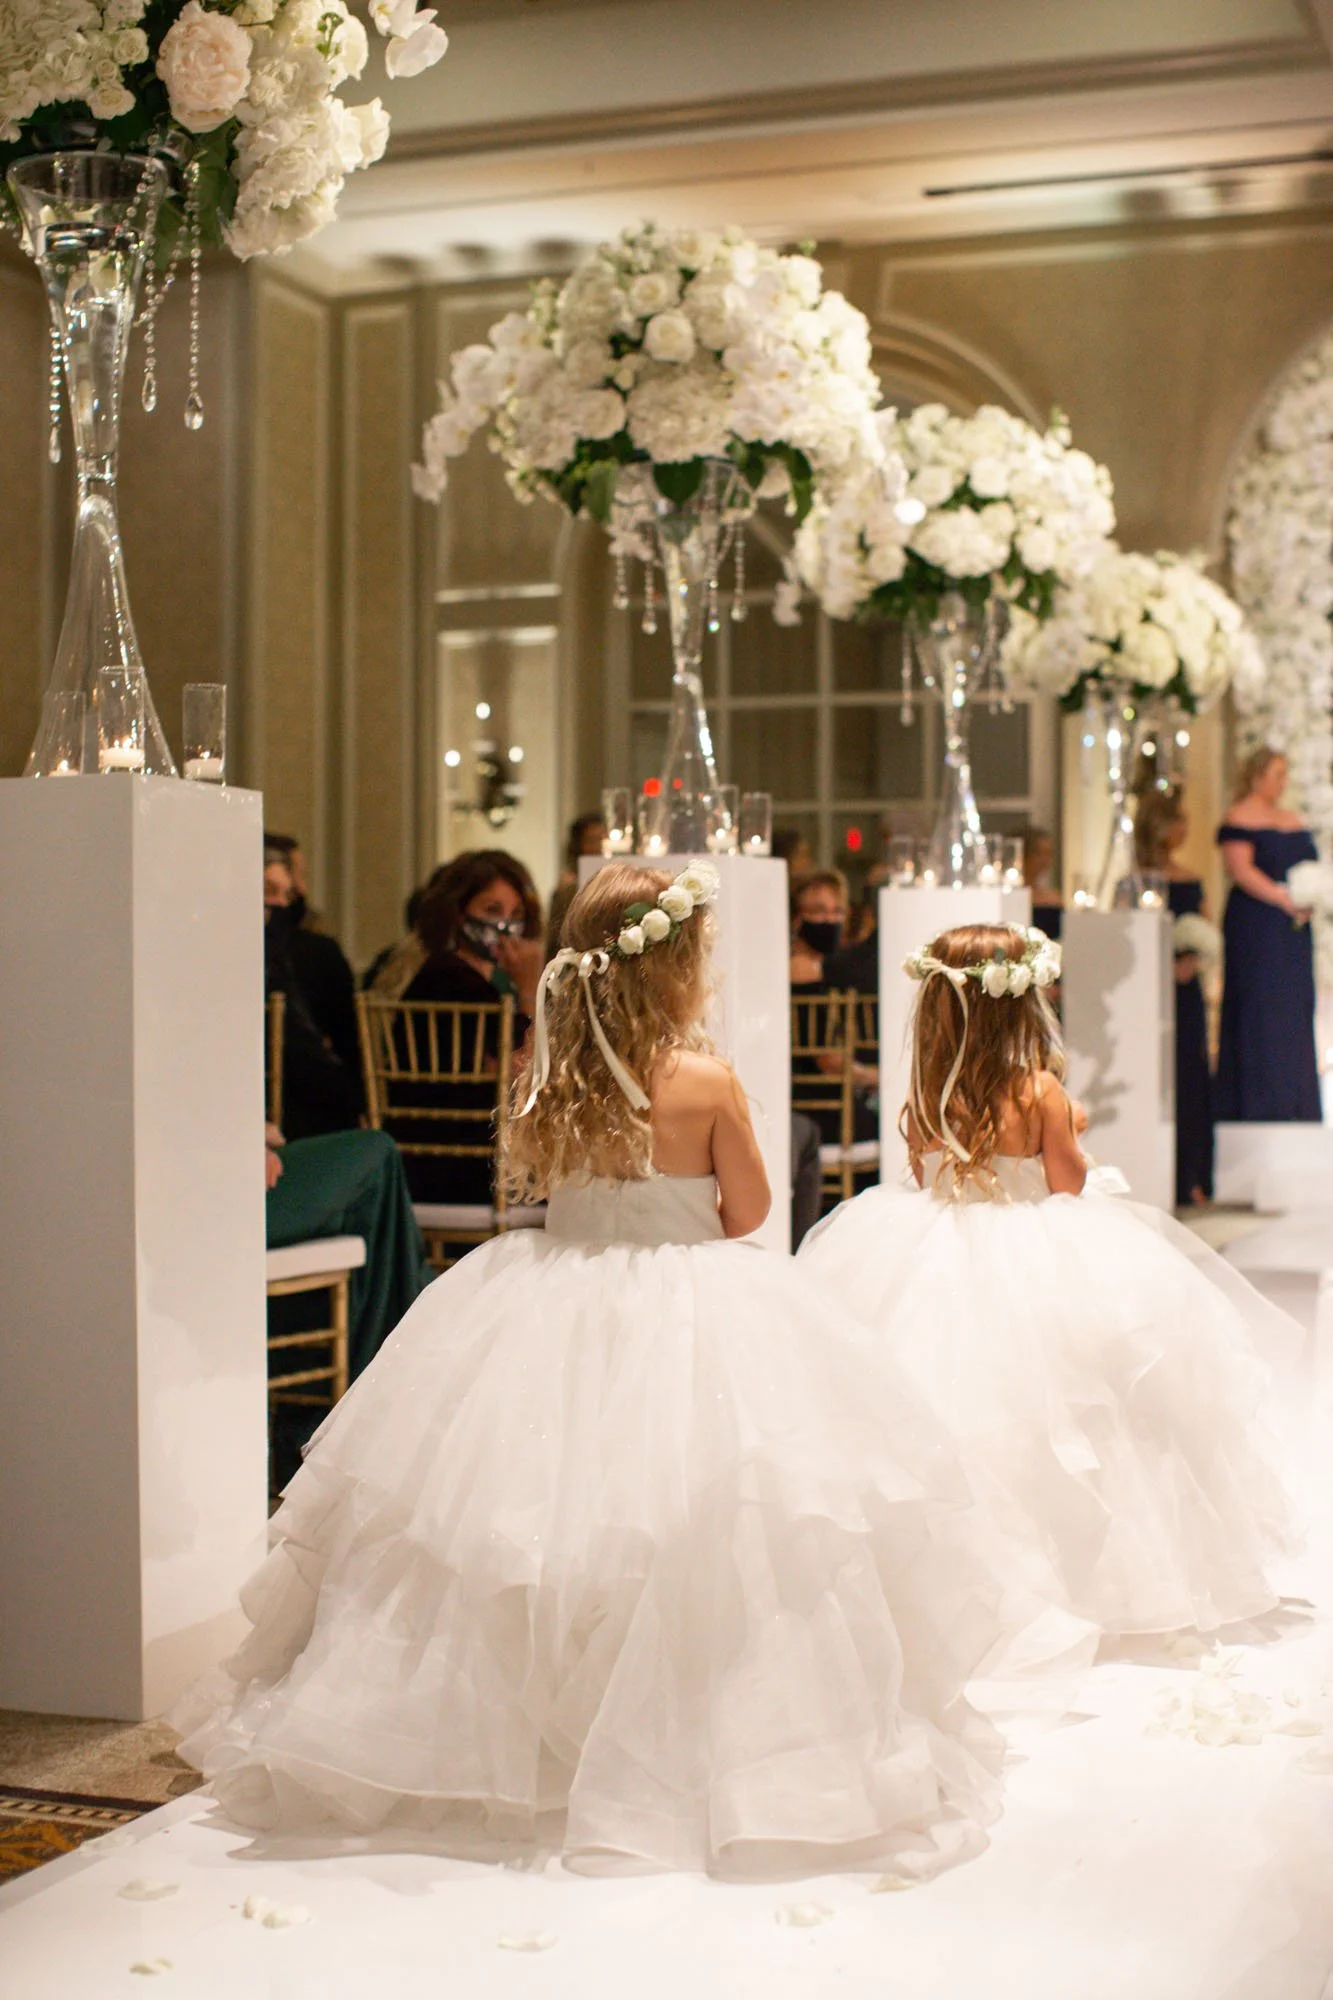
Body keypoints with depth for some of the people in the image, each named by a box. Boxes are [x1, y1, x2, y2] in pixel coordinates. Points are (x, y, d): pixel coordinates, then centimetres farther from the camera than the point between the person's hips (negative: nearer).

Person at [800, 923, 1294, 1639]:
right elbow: (1069, 1185, -6)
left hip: (936, 1255, 4)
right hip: (1035, 1264, -4)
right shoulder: (1039, 1091, -13)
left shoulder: (923, 1097, -3)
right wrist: (1068, 1129, 11)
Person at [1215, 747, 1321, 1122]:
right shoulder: (1240, 819, -4)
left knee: (1297, 1013, 5)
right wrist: (1285, 898, -22)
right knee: (1261, 1011, -9)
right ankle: (1260, 1105, -8)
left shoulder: (1293, 821, 20)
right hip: (1256, 930, -8)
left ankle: (1295, 1108, 8)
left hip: (1293, 930, 8)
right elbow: (1239, 868, -15)